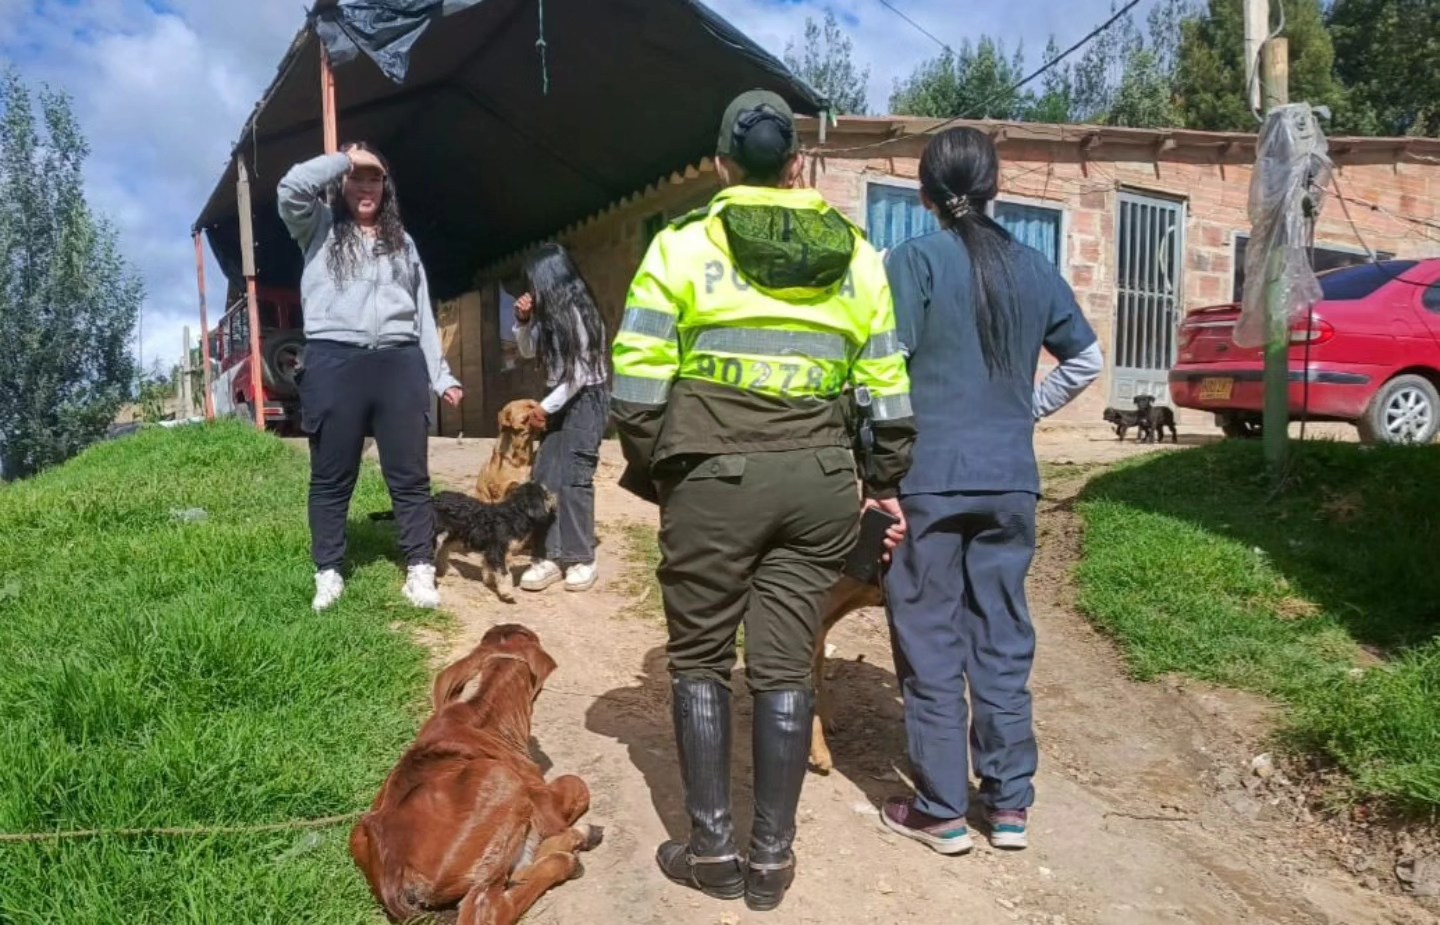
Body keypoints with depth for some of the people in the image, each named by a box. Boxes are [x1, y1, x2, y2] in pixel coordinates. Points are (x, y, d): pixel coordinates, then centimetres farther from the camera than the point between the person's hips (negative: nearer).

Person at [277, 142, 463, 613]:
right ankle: (329, 575, 13)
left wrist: (441, 376, 12)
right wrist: (345, 158, 2)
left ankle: (420, 572, 7)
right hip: (334, 363, -2)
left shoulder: (402, 242, 21)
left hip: (399, 364, 2)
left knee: (410, 475, 1)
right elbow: (292, 185, -10)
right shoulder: (318, 228, 12)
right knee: (331, 477, 3)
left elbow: (422, 313, 19)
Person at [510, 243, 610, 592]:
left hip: (586, 400, -9)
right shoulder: (550, 315, 10)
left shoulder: (577, 313, -15)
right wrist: (523, 321, 2)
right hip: (561, 401, 9)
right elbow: (528, 351, 21)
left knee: (573, 480, -12)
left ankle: (581, 559, -2)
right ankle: (554, 556, 3)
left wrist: (545, 407, -10)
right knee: (545, 478, 0)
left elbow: (581, 373, -17)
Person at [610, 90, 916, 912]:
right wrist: (886, 482, 17)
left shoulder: (685, 245, 1)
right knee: (786, 665, 9)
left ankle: (712, 848, 18)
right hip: (819, 478, 3)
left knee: (701, 658, 12)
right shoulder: (855, 253, 10)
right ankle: (772, 857, 18)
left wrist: (651, 471, 8)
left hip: (713, 473, -2)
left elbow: (638, 376, -4)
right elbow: (888, 386, 9)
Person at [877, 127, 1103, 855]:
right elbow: (1085, 361, 18)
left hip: (930, 476, -4)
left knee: (931, 641, 5)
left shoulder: (913, 261, -7)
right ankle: (1009, 802, 22)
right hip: (1011, 480, 5)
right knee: (1004, 637, 12)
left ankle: (942, 810, 14)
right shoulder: (1033, 268, 8)